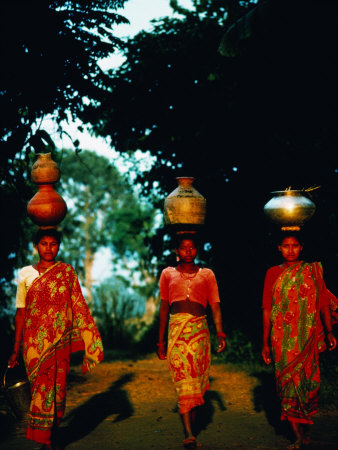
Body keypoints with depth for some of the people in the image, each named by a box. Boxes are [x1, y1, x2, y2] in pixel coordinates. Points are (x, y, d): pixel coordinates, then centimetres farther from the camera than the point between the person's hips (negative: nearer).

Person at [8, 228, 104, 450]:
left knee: (58, 386, 3)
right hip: (35, 341, 0)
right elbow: (21, 313, 7)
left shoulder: (67, 272, 6)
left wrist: (88, 340, -1)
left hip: (61, 340, 1)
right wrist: (16, 349, 6)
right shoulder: (26, 274, 6)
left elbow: (78, 307, 5)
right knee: (41, 386, -5)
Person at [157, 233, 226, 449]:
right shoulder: (168, 274, 15)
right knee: (183, 381, -12)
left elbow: (215, 305, 7)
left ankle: (191, 425, 14)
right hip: (176, 331, -1)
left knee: (196, 381, 1)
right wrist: (161, 340, 11)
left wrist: (220, 333, -8)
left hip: (200, 330, 1)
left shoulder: (207, 274, 14)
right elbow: (164, 308, 15)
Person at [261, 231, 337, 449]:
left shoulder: (313, 270, 9)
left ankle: (305, 429, 17)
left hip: (308, 337, 0)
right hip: (283, 338, 1)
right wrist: (266, 342, 7)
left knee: (308, 381, -1)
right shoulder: (273, 273, 10)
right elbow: (267, 310, 10)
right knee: (288, 383, -4)